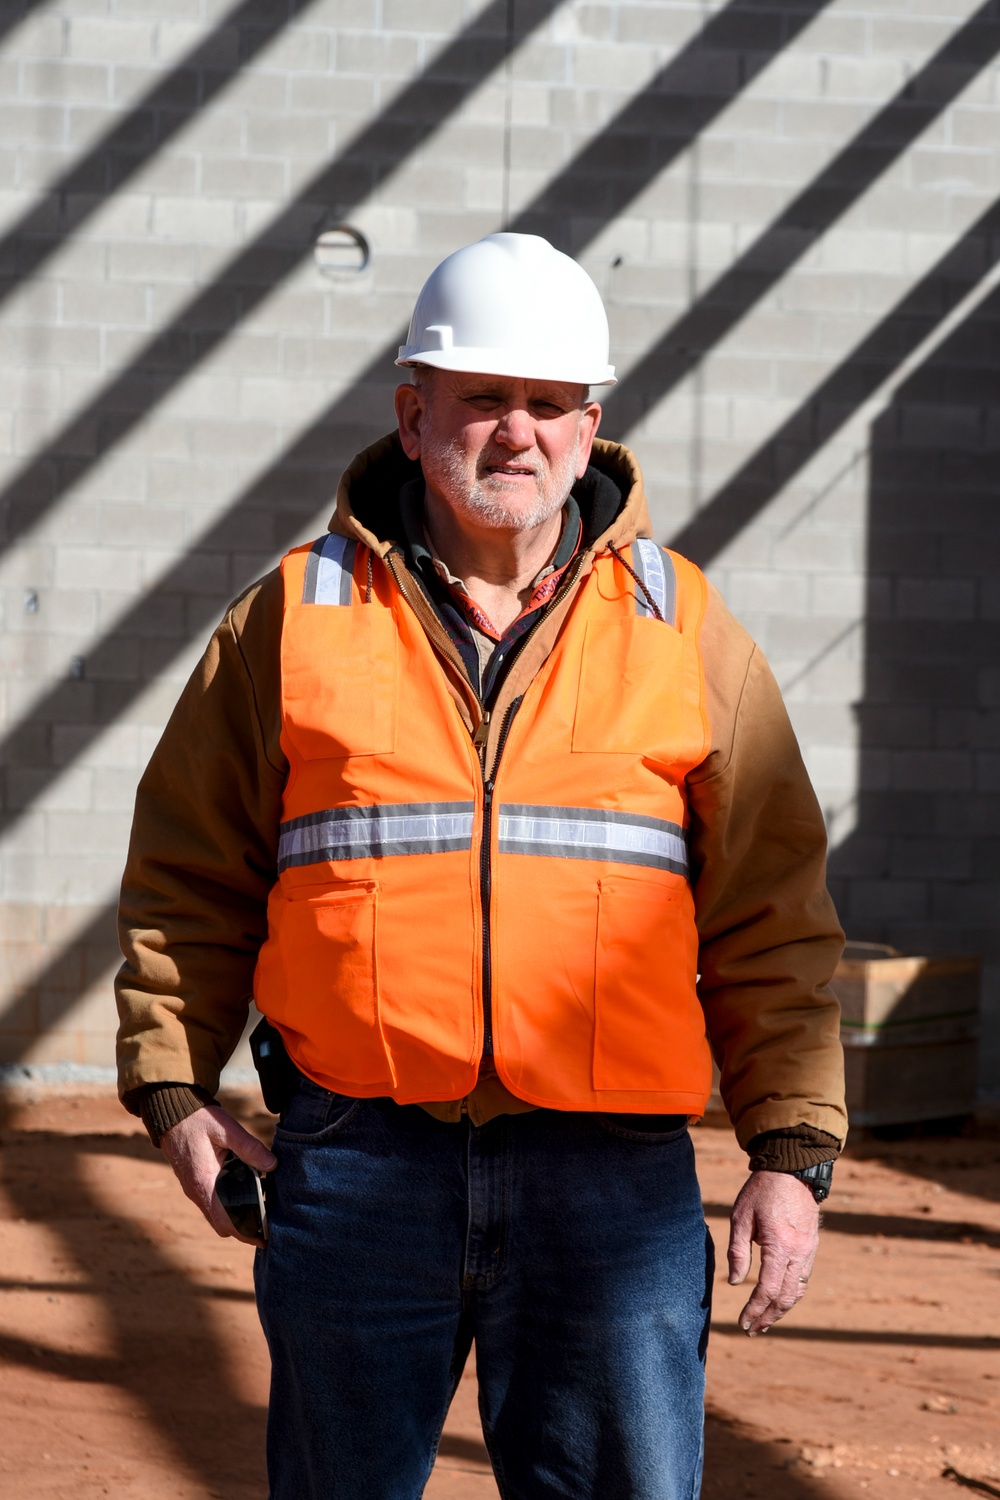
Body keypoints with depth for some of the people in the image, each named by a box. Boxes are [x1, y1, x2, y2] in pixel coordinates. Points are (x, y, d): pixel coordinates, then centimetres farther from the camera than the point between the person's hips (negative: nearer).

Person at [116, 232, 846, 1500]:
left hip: (609, 1169, 0)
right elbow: (191, 876, 13)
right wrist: (171, 1086, 2)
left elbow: (770, 916, 8)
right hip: (358, 1162, 0)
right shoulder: (298, 615, 8)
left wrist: (792, 1150, 1)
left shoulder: (680, 626, 9)